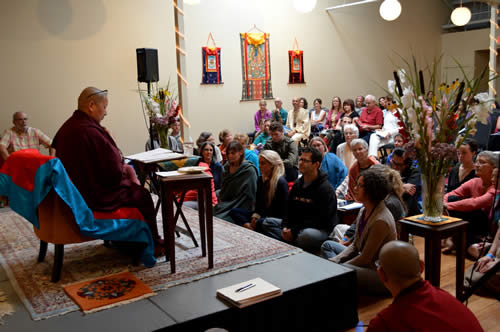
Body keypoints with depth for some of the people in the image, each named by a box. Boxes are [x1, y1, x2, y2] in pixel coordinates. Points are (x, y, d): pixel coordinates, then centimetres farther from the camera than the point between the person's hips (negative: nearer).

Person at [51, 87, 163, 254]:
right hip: (97, 196, -10)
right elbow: (114, 172, -24)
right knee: (142, 195, 7)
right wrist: (124, 168, -2)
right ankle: (153, 244, 23)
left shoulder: (67, 127, 4)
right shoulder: (91, 131, -26)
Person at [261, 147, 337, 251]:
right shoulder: (297, 184, 12)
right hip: (297, 225, 8)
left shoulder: (325, 188, -13)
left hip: (321, 229, -8)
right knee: (267, 222, -2)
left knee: (306, 235, -41)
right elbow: (290, 210, 15)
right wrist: (285, 227, -6)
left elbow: (320, 220, -18)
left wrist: (294, 231, -21)